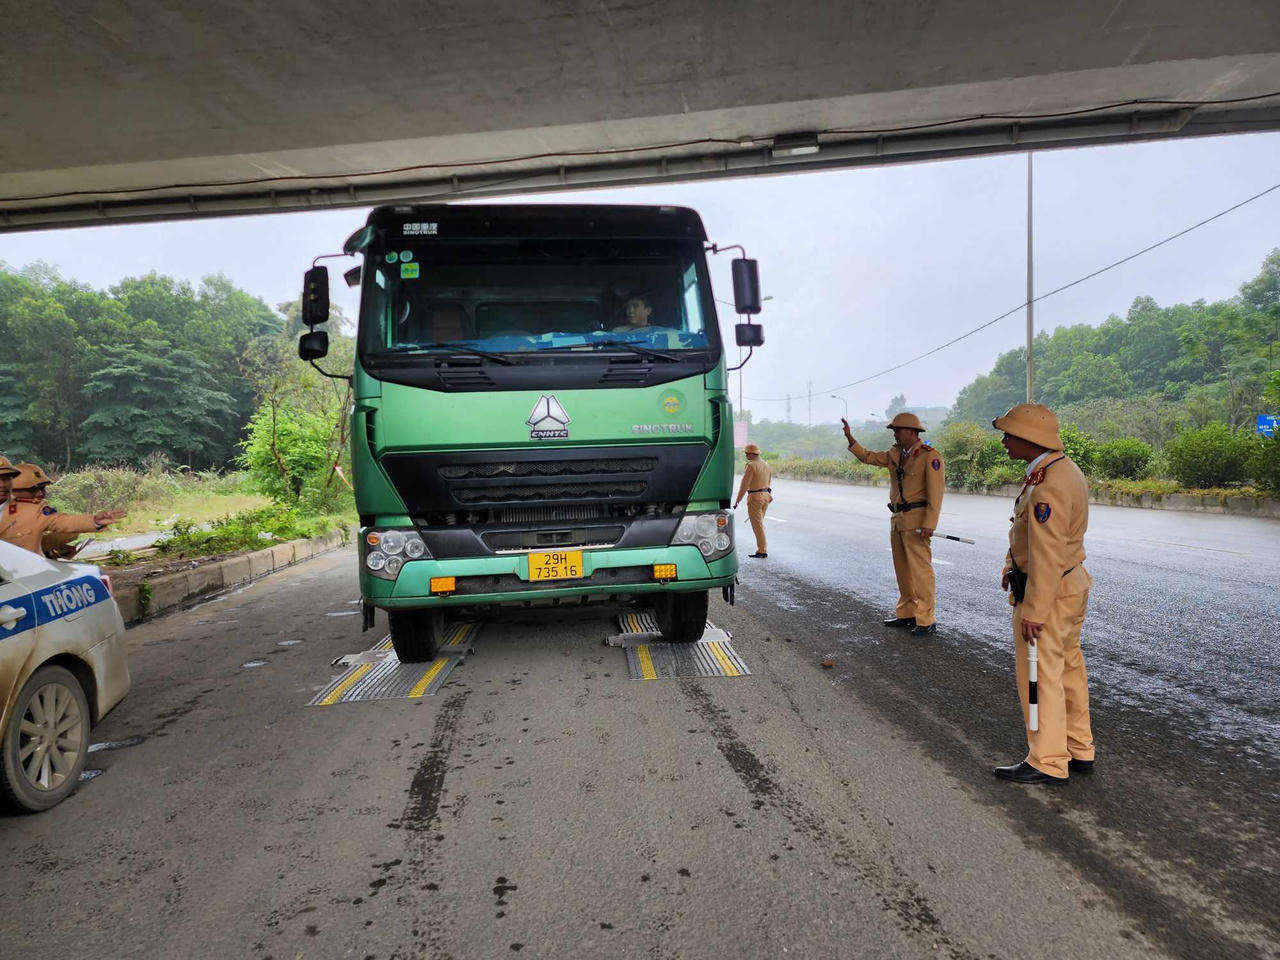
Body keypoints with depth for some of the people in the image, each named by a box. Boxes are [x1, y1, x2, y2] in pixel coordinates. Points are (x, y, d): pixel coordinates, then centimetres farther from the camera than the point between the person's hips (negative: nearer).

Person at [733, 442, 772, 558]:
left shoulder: (751, 465, -14)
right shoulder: (766, 465, 12)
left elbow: (744, 484, -16)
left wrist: (738, 500, -12)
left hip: (755, 497, -9)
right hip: (766, 496, 9)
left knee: (757, 524, -4)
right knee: (760, 522, 18)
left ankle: (762, 551, -4)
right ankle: (762, 548, 22)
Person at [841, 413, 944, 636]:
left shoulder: (930, 456, -11)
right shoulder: (895, 453, 11)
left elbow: (936, 492, -15)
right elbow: (869, 457, 24)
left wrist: (929, 524, -21)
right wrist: (850, 438, 11)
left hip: (917, 520, -8)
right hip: (897, 519, 8)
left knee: (920, 570, -8)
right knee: (902, 570, 14)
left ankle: (926, 621, -3)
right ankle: (906, 614, 23)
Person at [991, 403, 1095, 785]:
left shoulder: (1048, 486, -26)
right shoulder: (1064, 469, 8)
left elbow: (1046, 556, -27)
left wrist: (1033, 613, -23)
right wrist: (1013, 564, 12)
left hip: (1048, 593, -10)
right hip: (1071, 582, 10)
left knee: (1040, 676, 0)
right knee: (1068, 669, 18)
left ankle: (1048, 762, 11)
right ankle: (1079, 751, 30)